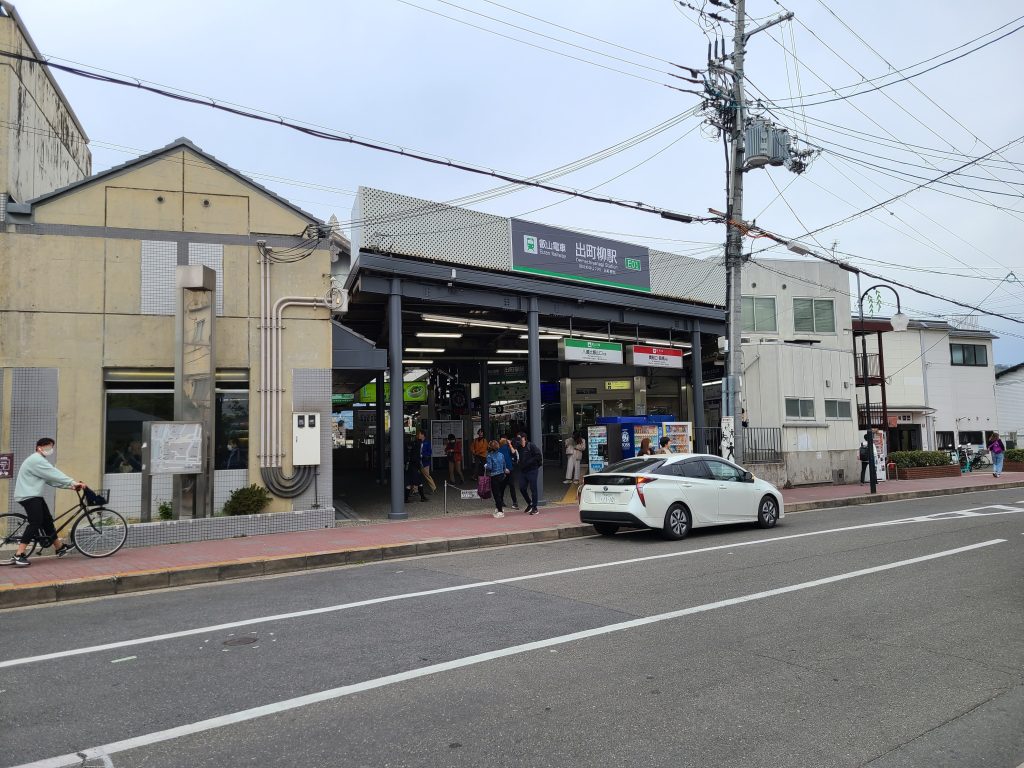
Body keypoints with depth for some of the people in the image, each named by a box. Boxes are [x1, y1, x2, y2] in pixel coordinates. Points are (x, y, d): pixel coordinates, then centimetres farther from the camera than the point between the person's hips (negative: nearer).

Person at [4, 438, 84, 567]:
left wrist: (70, 485, 1)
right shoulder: (36, 460, -14)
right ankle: (18, 556, -22)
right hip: (28, 496, -11)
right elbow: (54, 474, -20)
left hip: (34, 495, 11)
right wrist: (73, 482, -18)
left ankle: (59, 547, 26)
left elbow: (51, 479, 12)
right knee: (36, 523, -19)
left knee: (47, 520, 15)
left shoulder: (39, 460, 20)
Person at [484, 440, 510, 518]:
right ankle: (498, 508, 28)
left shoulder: (489, 456, -13)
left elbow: (489, 467, -18)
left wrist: (485, 466, 2)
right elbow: (504, 466, 10)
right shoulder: (501, 455, 3)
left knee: (496, 494, 0)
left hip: (494, 477, -6)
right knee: (500, 493, 16)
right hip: (502, 476, 6)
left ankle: (500, 511, -1)